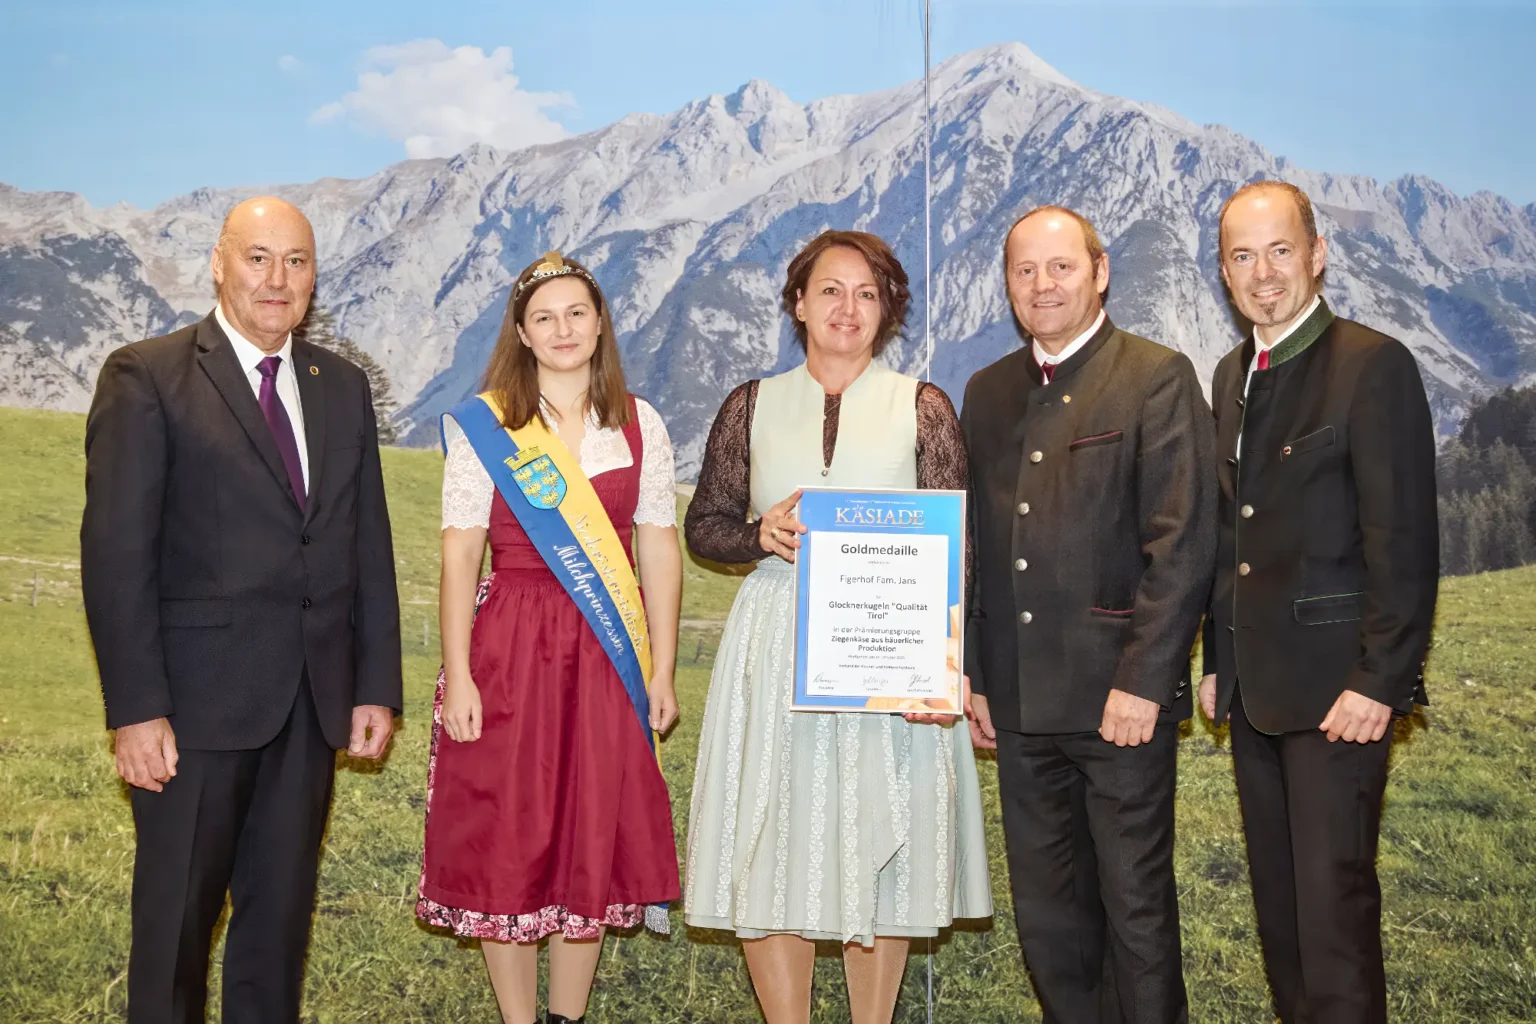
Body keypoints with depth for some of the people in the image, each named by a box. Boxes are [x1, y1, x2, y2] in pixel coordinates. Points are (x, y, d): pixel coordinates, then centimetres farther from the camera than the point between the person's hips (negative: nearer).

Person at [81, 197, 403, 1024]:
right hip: (198, 700, -4)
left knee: (283, 910, 14)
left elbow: (370, 545, 11)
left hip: (314, 700, 5)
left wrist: (376, 684, 6)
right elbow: (116, 553, -10)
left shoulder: (343, 387, 11)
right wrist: (136, 709, -14)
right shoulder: (145, 377, -5)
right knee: (177, 911, 7)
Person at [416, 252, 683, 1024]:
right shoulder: (482, 426, 0)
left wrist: (662, 671, 2)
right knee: (504, 840, 3)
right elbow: (458, 556, -4)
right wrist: (457, 676, -10)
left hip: (607, 656, 2)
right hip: (509, 651, -2)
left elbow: (659, 551, 6)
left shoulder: (639, 426, 6)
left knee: (592, 837, 8)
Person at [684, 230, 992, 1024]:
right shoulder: (752, 407, 9)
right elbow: (702, 526, 12)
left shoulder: (923, 407, 6)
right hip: (775, 645, 1)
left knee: (882, 844, 3)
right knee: (770, 846, 1)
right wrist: (762, 534, -10)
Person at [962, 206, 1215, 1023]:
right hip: (1021, 702, 5)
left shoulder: (1158, 378, -4)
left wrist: (1143, 681, -15)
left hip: (1119, 697, -5)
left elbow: (1181, 543, -11)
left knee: (1137, 904, 5)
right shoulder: (988, 392, 13)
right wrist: (975, 675, 10)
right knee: (1045, 910, 13)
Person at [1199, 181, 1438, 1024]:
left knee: (1334, 895, -5)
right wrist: (1218, 661, 13)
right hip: (1256, 686, 7)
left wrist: (1379, 680, -18)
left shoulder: (1373, 365, -10)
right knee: (1277, 897, 14)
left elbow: (1404, 540, -14)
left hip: (1335, 688, -7)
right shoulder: (1232, 375, 13)